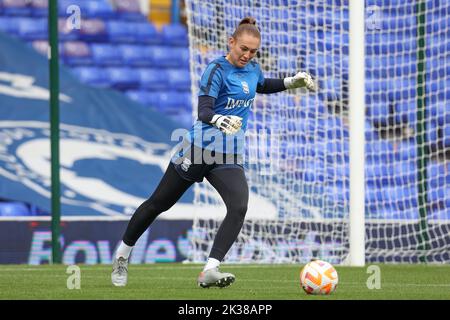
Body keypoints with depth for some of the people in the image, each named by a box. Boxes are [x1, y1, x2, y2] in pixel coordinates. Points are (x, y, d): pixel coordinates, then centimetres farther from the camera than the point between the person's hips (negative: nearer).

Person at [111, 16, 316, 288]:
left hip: (230, 157, 5)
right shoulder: (217, 70, -14)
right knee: (159, 203, 8)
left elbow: (263, 86, 33)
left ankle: (210, 271, -25)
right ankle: (122, 257, 27)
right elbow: (204, 111, -26)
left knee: (239, 208, -21)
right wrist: (220, 120, -47)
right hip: (200, 148, -5)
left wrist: (294, 82, 22)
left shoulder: (252, 69, 7)